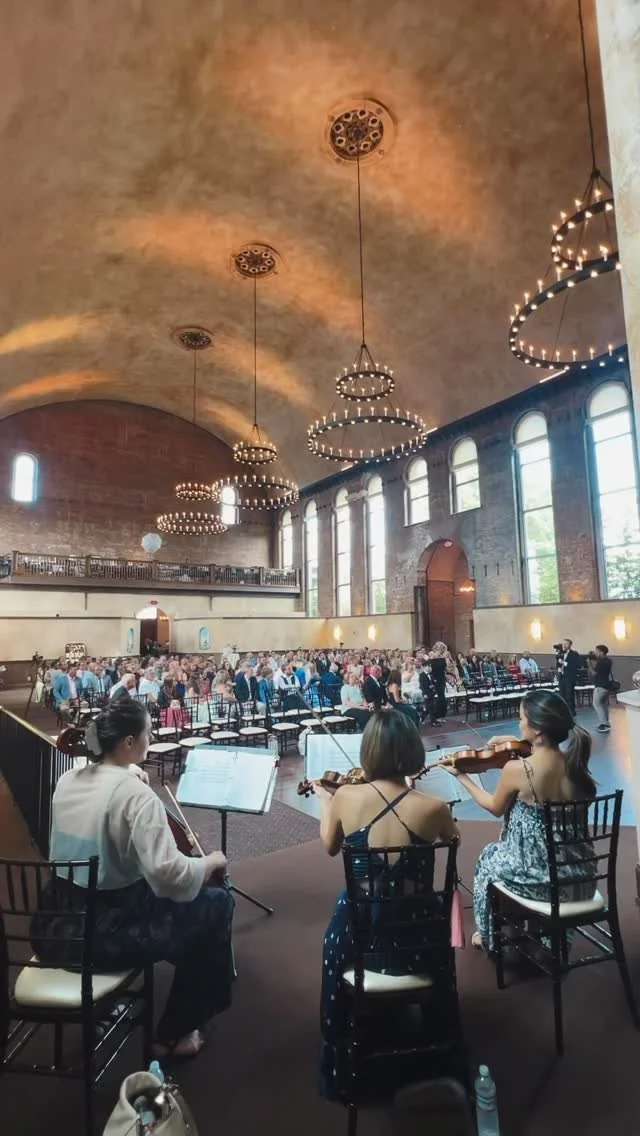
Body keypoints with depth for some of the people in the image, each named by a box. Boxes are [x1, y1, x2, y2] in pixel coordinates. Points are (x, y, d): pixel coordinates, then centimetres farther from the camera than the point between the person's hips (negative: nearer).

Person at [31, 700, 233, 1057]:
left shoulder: (68, 781, -2)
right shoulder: (135, 793, -24)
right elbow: (170, 875, -31)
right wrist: (211, 861, -13)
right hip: (105, 936, -8)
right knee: (218, 903, 7)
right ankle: (176, 1032, 21)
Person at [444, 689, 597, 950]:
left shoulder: (516, 769, -23)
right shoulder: (576, 762, -9)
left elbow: (495, 808, -3)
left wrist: (461, 776, 6)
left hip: (538, 877, -5)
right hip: (579, 878, 5)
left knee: (489, 858, 27)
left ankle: (488, 937, 42)